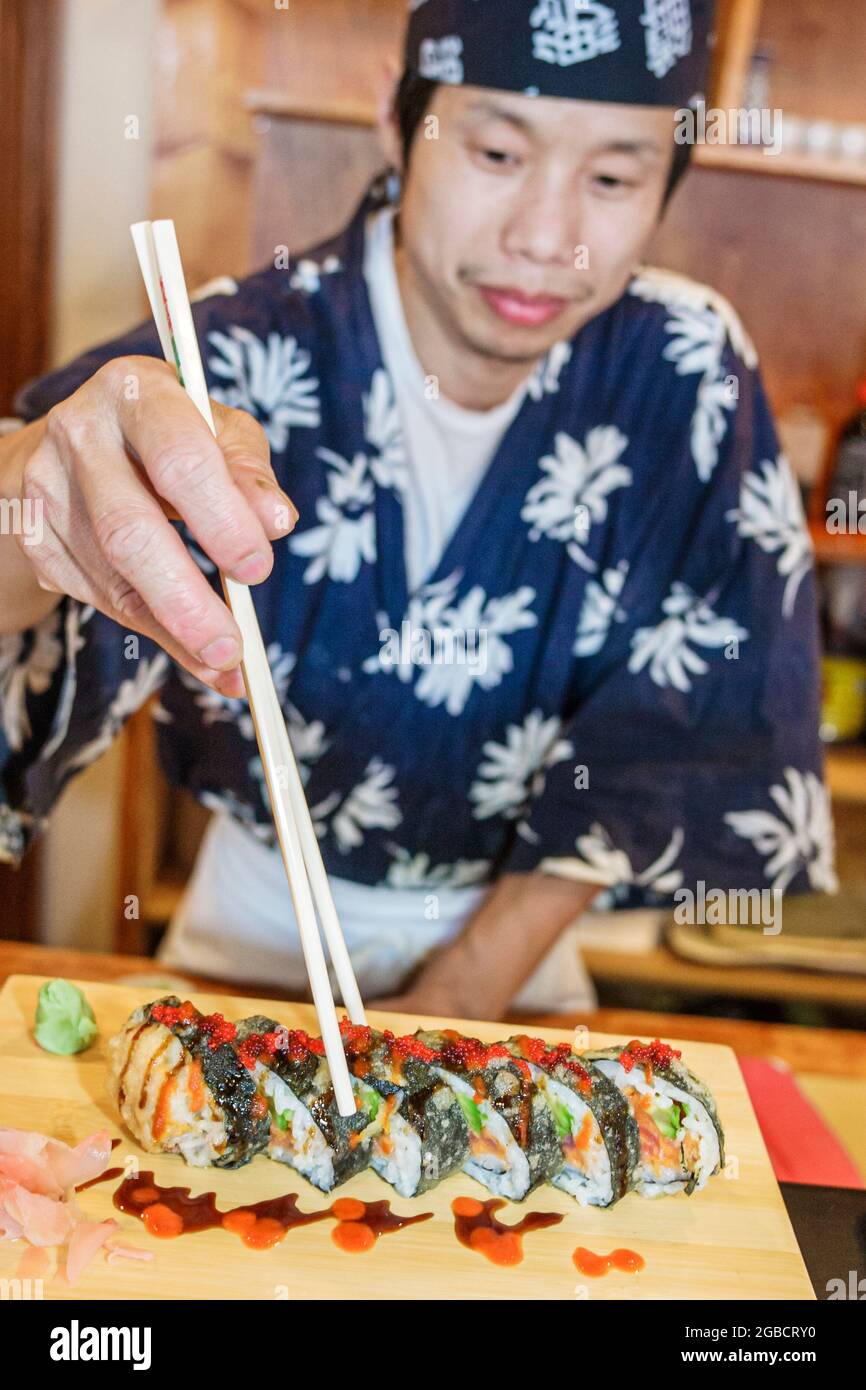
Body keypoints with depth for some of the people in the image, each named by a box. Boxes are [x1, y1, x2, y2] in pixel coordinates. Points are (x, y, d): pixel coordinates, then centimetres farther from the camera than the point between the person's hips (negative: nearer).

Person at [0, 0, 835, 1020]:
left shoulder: (689, 371, -14)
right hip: (269, 904, 1)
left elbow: (673, 726, -8)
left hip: (509, 917, 0)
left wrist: (465, 992, -10)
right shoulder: (254, 353, -22)